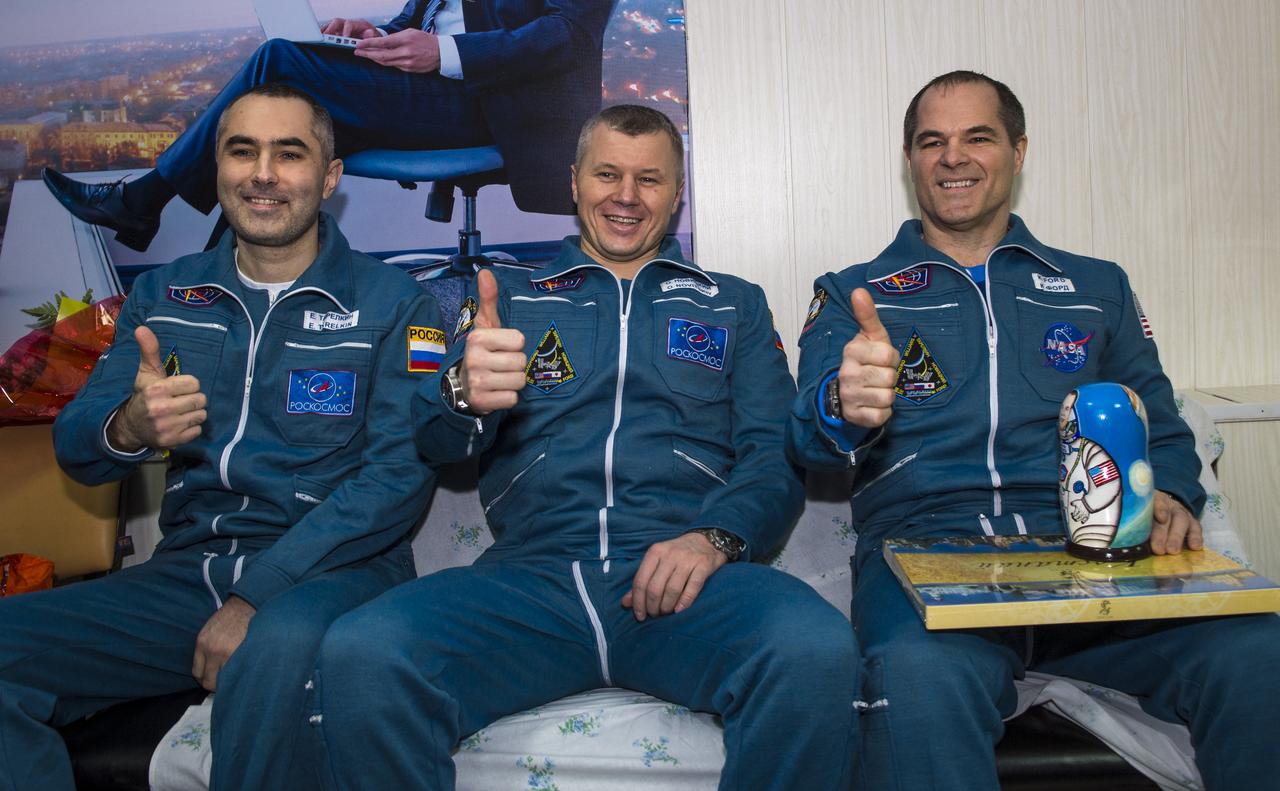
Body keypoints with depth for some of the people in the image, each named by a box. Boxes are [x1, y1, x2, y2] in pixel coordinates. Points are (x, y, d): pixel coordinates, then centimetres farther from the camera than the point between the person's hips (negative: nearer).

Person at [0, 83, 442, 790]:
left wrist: (257, 595, -17)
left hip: (331, 571, -4)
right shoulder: (165, 294, 13)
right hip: (187, 569, 4)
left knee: (284, 641, -37)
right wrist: (130, 428, -18)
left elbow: (401, 473, -9)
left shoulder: (392, 303, 1)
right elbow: (76, 450, 8)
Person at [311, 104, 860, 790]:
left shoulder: (734, 306, 22)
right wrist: (464, 395, -16)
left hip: (685, 579, 0)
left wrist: (713, 537, -12)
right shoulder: (508, 298, 22)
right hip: (530, 573, 0)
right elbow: (434, 440, 10)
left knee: (817, 651, -33)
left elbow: (775, 452, 11)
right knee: (357, 656, -29)